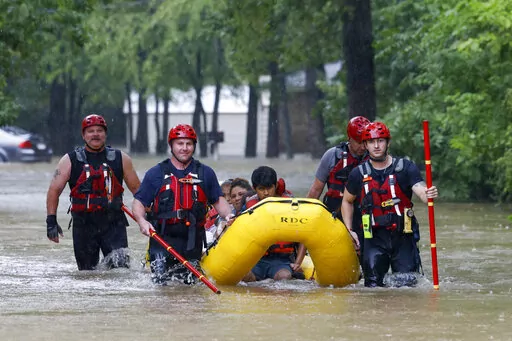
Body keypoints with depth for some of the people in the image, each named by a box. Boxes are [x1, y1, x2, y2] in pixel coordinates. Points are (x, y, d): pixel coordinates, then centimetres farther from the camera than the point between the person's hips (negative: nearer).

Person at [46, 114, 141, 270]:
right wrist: (51, 221, -7)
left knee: (120, 264, -19)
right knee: (87, 271, 5)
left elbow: (136, 188, 14)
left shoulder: (120, 159, 8)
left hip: (113, 222, -1)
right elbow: (54, 190, 2)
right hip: (84, 223, 1)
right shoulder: (70, 160, 4)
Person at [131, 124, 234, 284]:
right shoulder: (156, 174, 7)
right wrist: (142, 221, -14)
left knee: (190, 283, 2)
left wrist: (227, 215, -4)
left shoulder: (206, 173, 12)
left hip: (192, 241, 2)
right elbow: (139, 202, 6)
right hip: (162, 238, -2)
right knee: (161, 282, -12)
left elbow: (218, 200, 17)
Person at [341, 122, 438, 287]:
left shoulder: (406, 168, -3)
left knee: (407, 285, -5)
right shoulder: (358, 174, 3)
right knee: (373, 286, -2)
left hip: (403, 237, -1)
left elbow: (421, 191, -17)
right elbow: (347, 201, 18)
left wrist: (428, 195, -41)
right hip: (375, 238, 1)